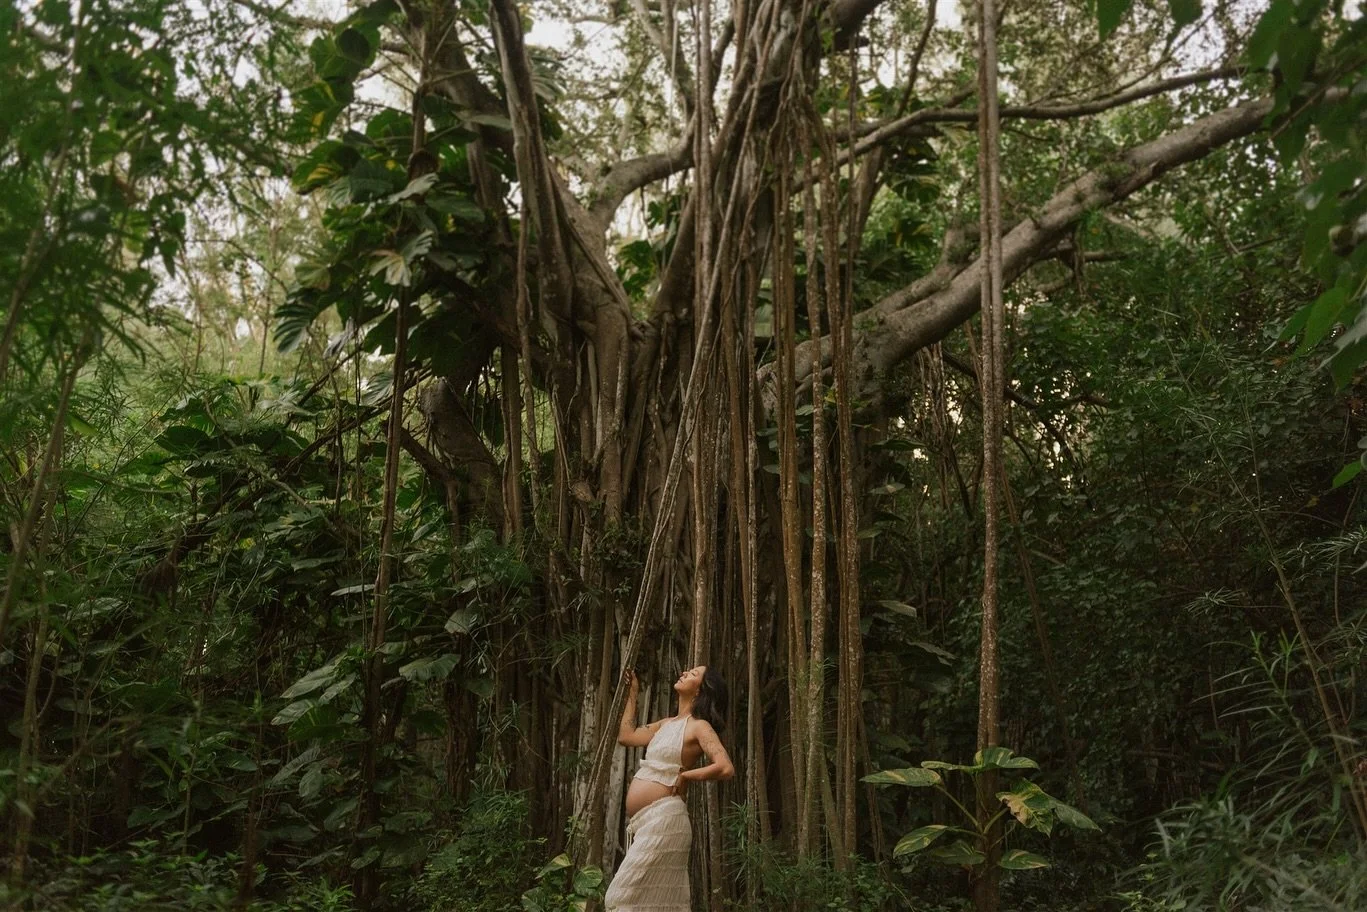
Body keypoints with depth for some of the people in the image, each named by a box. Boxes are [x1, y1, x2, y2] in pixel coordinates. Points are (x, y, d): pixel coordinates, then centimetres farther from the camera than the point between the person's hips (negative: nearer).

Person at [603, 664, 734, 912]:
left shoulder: (699, 726, -5)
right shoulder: (667, 724, 19)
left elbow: (725, 768, -18)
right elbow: (626, 736, 27)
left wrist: (685, 776, -7)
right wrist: (632, 693, 29)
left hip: (663, 817, -8)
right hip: (640, 822, 8)